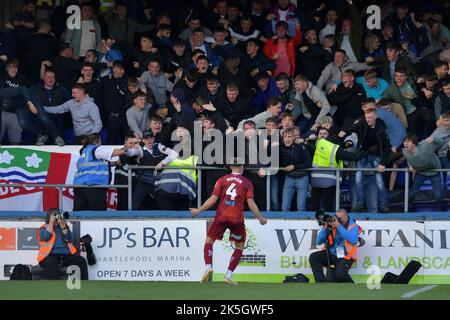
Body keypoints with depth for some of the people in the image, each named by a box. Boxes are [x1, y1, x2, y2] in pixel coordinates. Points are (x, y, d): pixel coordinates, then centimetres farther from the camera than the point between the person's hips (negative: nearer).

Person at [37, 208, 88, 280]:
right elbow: (46, 237, -10)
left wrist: (63, 226, -2)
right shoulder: (44, 228, 13)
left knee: (81, 261, -22)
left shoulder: (64, 227, 23)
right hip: (51, 255, -4)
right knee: (51, 264, -39)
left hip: (66, 255, 4)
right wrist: (51, 223, -2)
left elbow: (70, 239, 6)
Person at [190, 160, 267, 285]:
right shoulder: (247, 183, 3)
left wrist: (199, 210, 10)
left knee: (209, 241, 15)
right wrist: (260, 218, 7)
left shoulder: (222, 180, 5)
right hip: (237, 218, 0)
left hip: (221, 216, 0)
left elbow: (213, 199, 0)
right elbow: (251, 204, -4)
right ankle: (228, 276, 3)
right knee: (240, 247, 14)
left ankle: (208, 267, -9)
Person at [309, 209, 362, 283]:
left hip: (345, 257, -5)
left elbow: (353, 240, -27)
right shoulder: (332, 226, 3)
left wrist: (339, 227, -25)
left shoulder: (353, 226, -5)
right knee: (313, 257, -18)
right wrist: (325, 228, -13)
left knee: (339, 275, -32)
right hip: (331, 253, 5)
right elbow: (318, 242, 4)